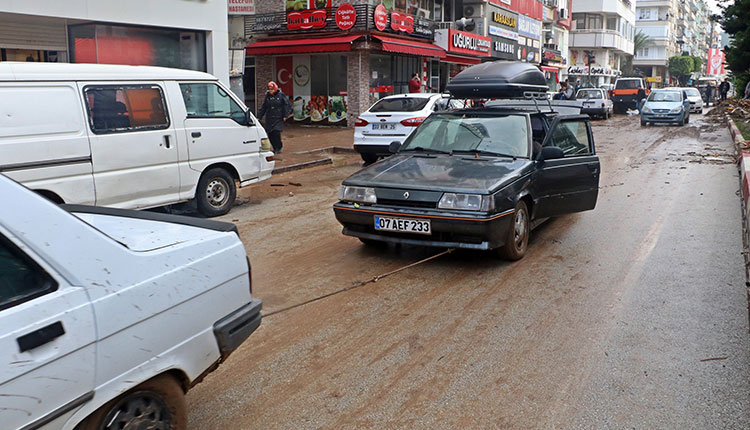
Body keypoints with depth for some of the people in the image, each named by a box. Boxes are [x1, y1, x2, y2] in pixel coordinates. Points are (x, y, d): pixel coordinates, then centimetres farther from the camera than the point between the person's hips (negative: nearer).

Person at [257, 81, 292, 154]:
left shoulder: (281, 95, -2)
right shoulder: (267, 96, 10)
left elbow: (287, 105, -1)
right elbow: (263, 107, 16)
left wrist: (285, 115, -7)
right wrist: (259, 116, 14)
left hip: (278, 118, -4)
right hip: (269, 119, 5)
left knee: (276, 132, -16)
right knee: (270, 134, 0)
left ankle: (279, 147, 5)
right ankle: (275, 148, 16)